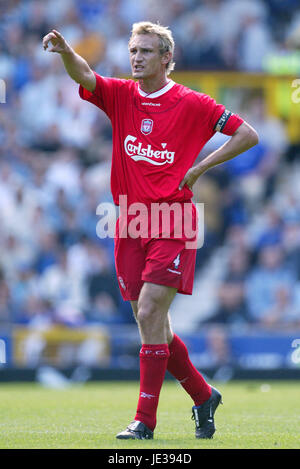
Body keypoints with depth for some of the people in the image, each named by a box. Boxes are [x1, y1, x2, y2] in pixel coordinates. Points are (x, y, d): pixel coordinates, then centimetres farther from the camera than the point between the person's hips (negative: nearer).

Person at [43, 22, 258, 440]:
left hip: (172, 223, -5)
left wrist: (199, 168, -4)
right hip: (131, 224, 5)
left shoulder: (190, 104, -2)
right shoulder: (120, 96, 8)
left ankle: (145, 421, -10)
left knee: (149, 315, -14)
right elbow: (83, 76, -10)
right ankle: (203, 397, 26)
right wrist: (65, 50, -31)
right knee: (152, 323, 8)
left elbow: (248, 135, 1)